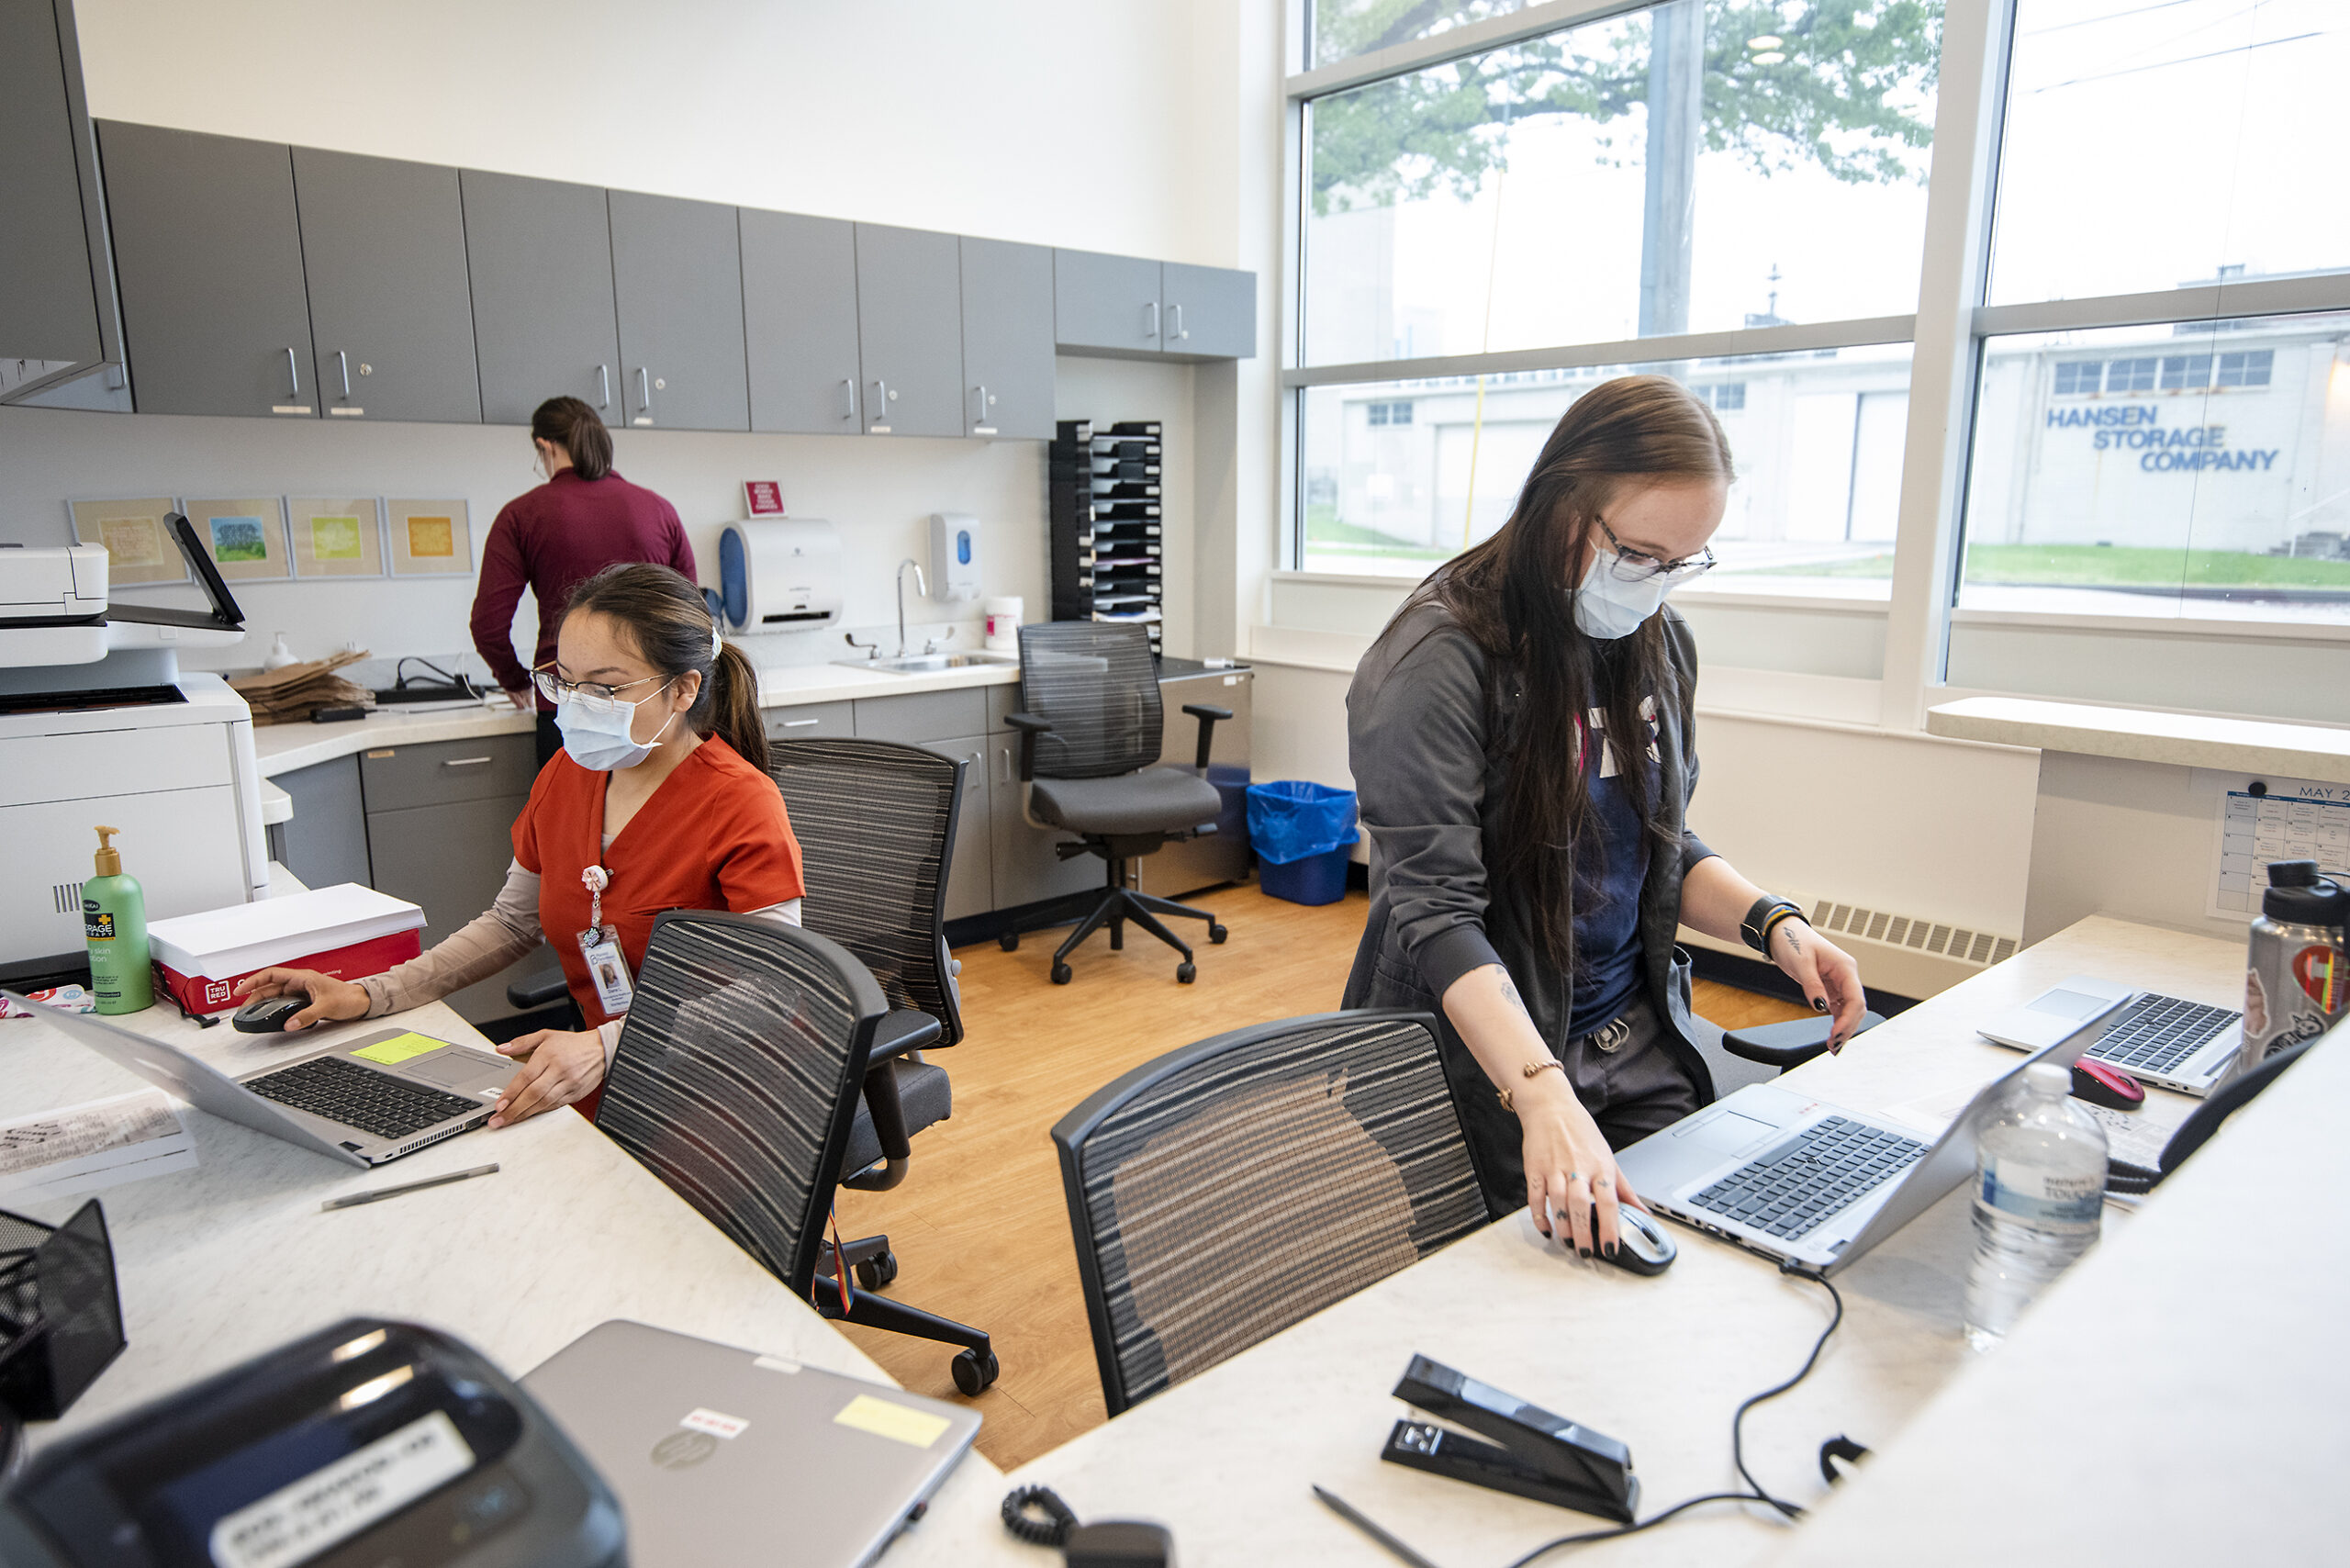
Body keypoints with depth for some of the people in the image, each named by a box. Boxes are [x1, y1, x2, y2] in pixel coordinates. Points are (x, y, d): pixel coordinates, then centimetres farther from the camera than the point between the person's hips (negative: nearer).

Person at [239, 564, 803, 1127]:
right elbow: (510, 923, 20)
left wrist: (605, 1048, -35)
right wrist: (367, 995, 9)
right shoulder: (566, 775, 6)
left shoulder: (743, 809, -17)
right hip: (592, 1095, 7)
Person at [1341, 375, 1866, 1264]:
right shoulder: (1438, 662, -20)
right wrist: (1543, 1097, -37)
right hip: (1495, 1066, -6)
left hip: (1642, 1055, 7)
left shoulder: (1658, 643, 3)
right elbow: (1438, 910, -26)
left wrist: (1772, 923, -5)